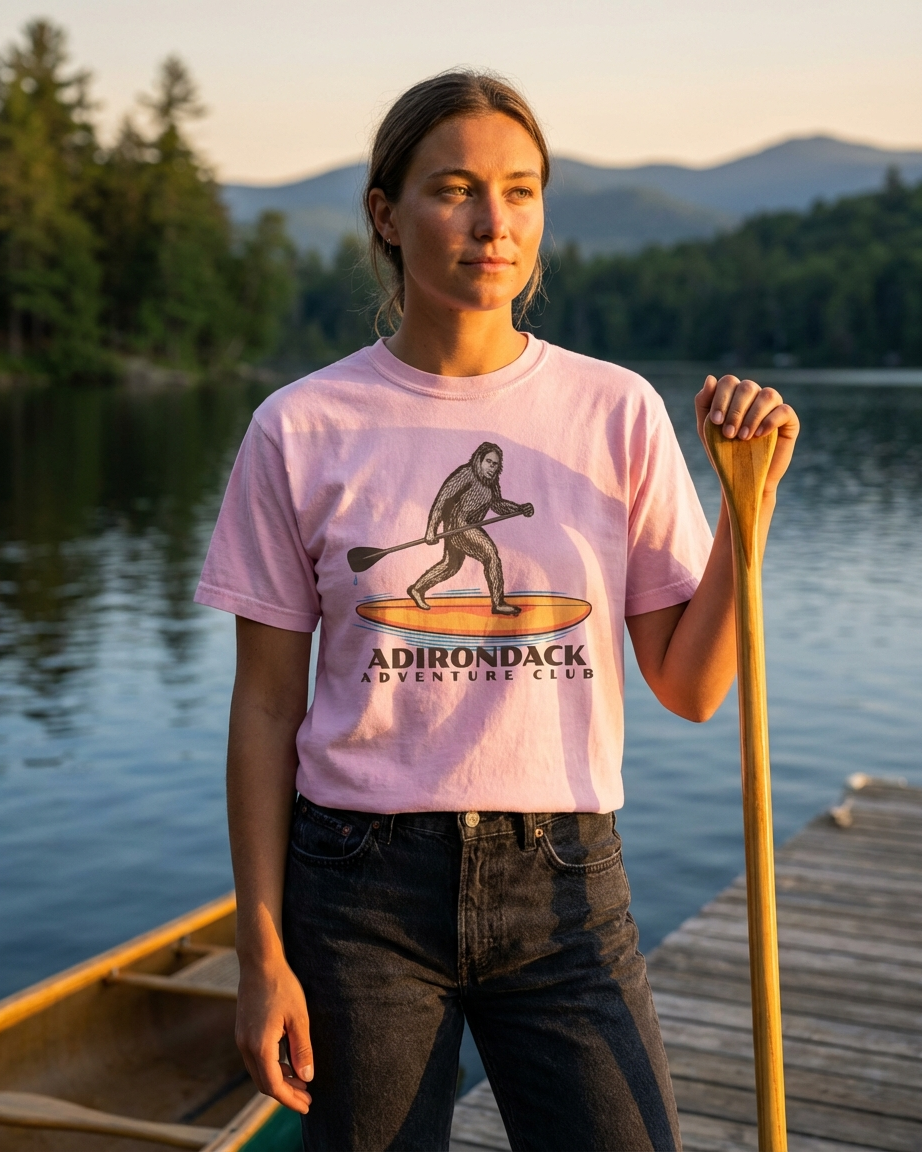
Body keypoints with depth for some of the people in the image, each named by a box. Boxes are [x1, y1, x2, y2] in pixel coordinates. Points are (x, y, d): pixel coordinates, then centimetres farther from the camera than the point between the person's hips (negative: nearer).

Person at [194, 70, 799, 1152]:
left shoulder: (617, 413, -1)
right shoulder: (301, 429, -4)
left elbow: (690, 688, 1)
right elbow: (266, 707, 0)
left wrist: (749, 502, -11)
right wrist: (262, 952, -1)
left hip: (563, 886, 1)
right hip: (362, 888, 0)